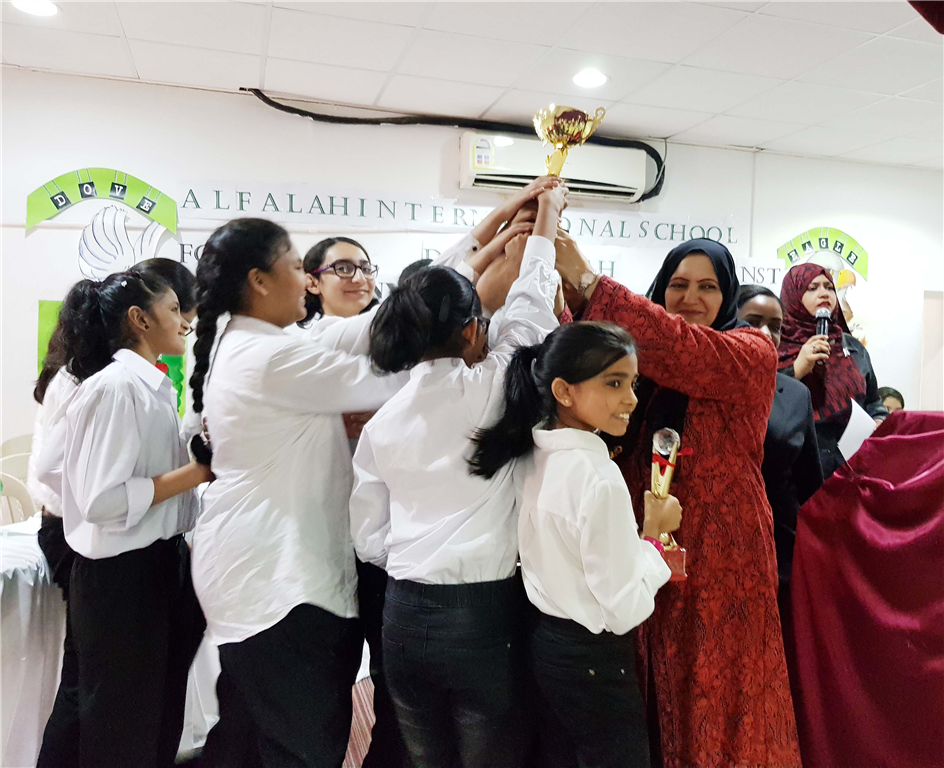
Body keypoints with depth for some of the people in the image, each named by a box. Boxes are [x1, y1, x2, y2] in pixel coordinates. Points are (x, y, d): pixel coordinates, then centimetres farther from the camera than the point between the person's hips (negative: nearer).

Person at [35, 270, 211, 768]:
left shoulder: (153, 386, 9)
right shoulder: (117, 386, -18)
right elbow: (102, 500, -26)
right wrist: (195, 473, -20)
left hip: (162, 563, 9)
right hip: (122, 576, -9)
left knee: (163, 714, 20)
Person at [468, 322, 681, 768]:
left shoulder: (532, 455, -3)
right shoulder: (599, 479, -26)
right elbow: (626, 611, -22)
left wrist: (641, 551, 6)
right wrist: (654, 536, -9)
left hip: (546, 642, 8)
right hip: (593, 660, -8)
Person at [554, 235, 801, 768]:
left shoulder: (752, 352, -5)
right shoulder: (640, 356, 12)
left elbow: (685, 349, -24)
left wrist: (587, 279, -25)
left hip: (720, 556, -4)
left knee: (716, 696, 8)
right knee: (657, 698, 13)